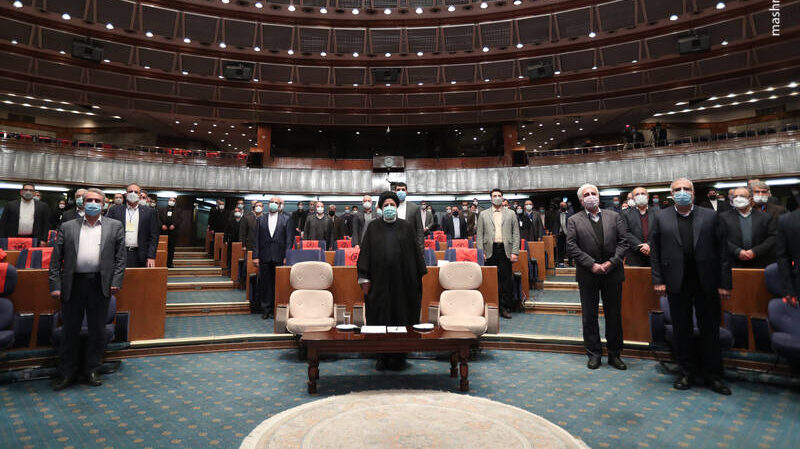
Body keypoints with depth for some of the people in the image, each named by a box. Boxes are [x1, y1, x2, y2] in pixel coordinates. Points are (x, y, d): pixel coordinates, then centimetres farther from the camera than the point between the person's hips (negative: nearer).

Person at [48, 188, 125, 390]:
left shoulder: (115, 226, 8)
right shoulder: (67, 227, 10)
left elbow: (120, 257, 4)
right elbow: (56, 259, 6)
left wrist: (116, 281, -5)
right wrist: (55, 285, -2)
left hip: (100, 285, 0)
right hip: (73, 285, 1)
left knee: (98, 331, 8)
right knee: (70, 331, 10)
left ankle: (91, 369, 24)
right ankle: (67, 373, 24)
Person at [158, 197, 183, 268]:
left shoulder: (177, 211, 12)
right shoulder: (162, 210, 14)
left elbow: (180, 219, -1)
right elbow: (158, 218, 4)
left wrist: (174, 225, -15)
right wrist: (162, 225, -12)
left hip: (173, 232, 0)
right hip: (163, 232, 0)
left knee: (171, 249, 1)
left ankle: (169, 263, 7)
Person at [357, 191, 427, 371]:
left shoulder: (407, 227, 7)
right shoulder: (373, 227, 7)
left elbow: (415, 252, 7)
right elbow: (365, 252, 4)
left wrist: (418, 276, 3)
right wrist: (364, 278, -2)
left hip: (402, 280, 0)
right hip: (379, 281, 0)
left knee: (401, 317, 5)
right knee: (379, 317, 5)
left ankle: (399, 357, 19)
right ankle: (382, 357, 18)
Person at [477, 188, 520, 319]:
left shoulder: (511, 214, 11)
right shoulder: (483, 214, 11)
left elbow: (516, 234, 8)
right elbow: (480, 235, 7)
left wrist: (515, 252, -2)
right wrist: (481, 253, -2)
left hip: (505, 250, 0)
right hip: (490, 251, 0)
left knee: (506, 279, 0)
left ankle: (505, 308, 9)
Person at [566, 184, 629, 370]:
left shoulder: (614, 216, 7)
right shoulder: (574, 220, 1)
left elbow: (623, 241, 2)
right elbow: (572, 247, -7)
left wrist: (611, 262, -11)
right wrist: (592, 264, -15)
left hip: (613, 273, 2)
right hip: (588, 275, -1)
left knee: (614, 316, 10)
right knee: (589, 317, 6)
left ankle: (614, 354, 25)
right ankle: (594, 354, 19)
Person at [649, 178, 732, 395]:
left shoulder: (710, 216, 5)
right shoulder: (661, 218, 4)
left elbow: (722, 251, 1)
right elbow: (655, 252, 3)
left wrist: (724, 283, -4)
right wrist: (658, 280, -3)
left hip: (707, 282, 0)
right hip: (677, 283, 0)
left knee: (710, 330, 8)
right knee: (682, 330, 9)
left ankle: (712, 375, 22)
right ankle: (684, 372, 22)